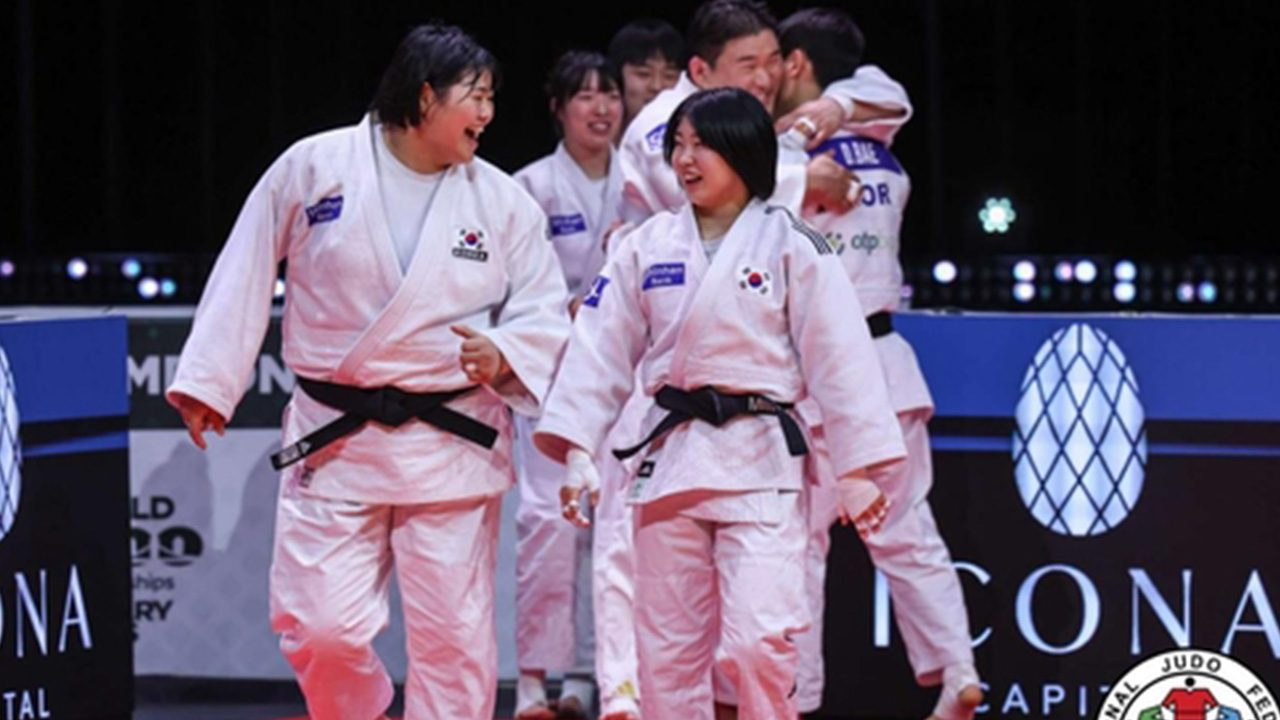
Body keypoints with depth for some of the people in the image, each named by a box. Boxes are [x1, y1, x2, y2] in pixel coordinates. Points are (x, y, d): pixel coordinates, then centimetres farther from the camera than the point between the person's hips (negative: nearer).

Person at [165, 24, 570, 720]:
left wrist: (503, 355, -15)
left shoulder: (502, 202, 1)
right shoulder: (313, 167, -3)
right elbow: (246, 275, 5)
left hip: (450, 443, 1)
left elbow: (544, 316, 6)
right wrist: (207, 381, 5)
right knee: (320, 629, -5)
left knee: (453, 635, 1)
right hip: (332, 440, -1)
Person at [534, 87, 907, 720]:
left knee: (758, 643, -15)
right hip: (672, 456, 4)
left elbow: (839, 356, -4)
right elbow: (601, 347, 6)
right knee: (667, 649, 8)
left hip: (760, 461, -4)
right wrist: (577, 451, -4)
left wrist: (858, 469, -7)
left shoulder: (789, 246, -3)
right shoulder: (646, 247, 7)